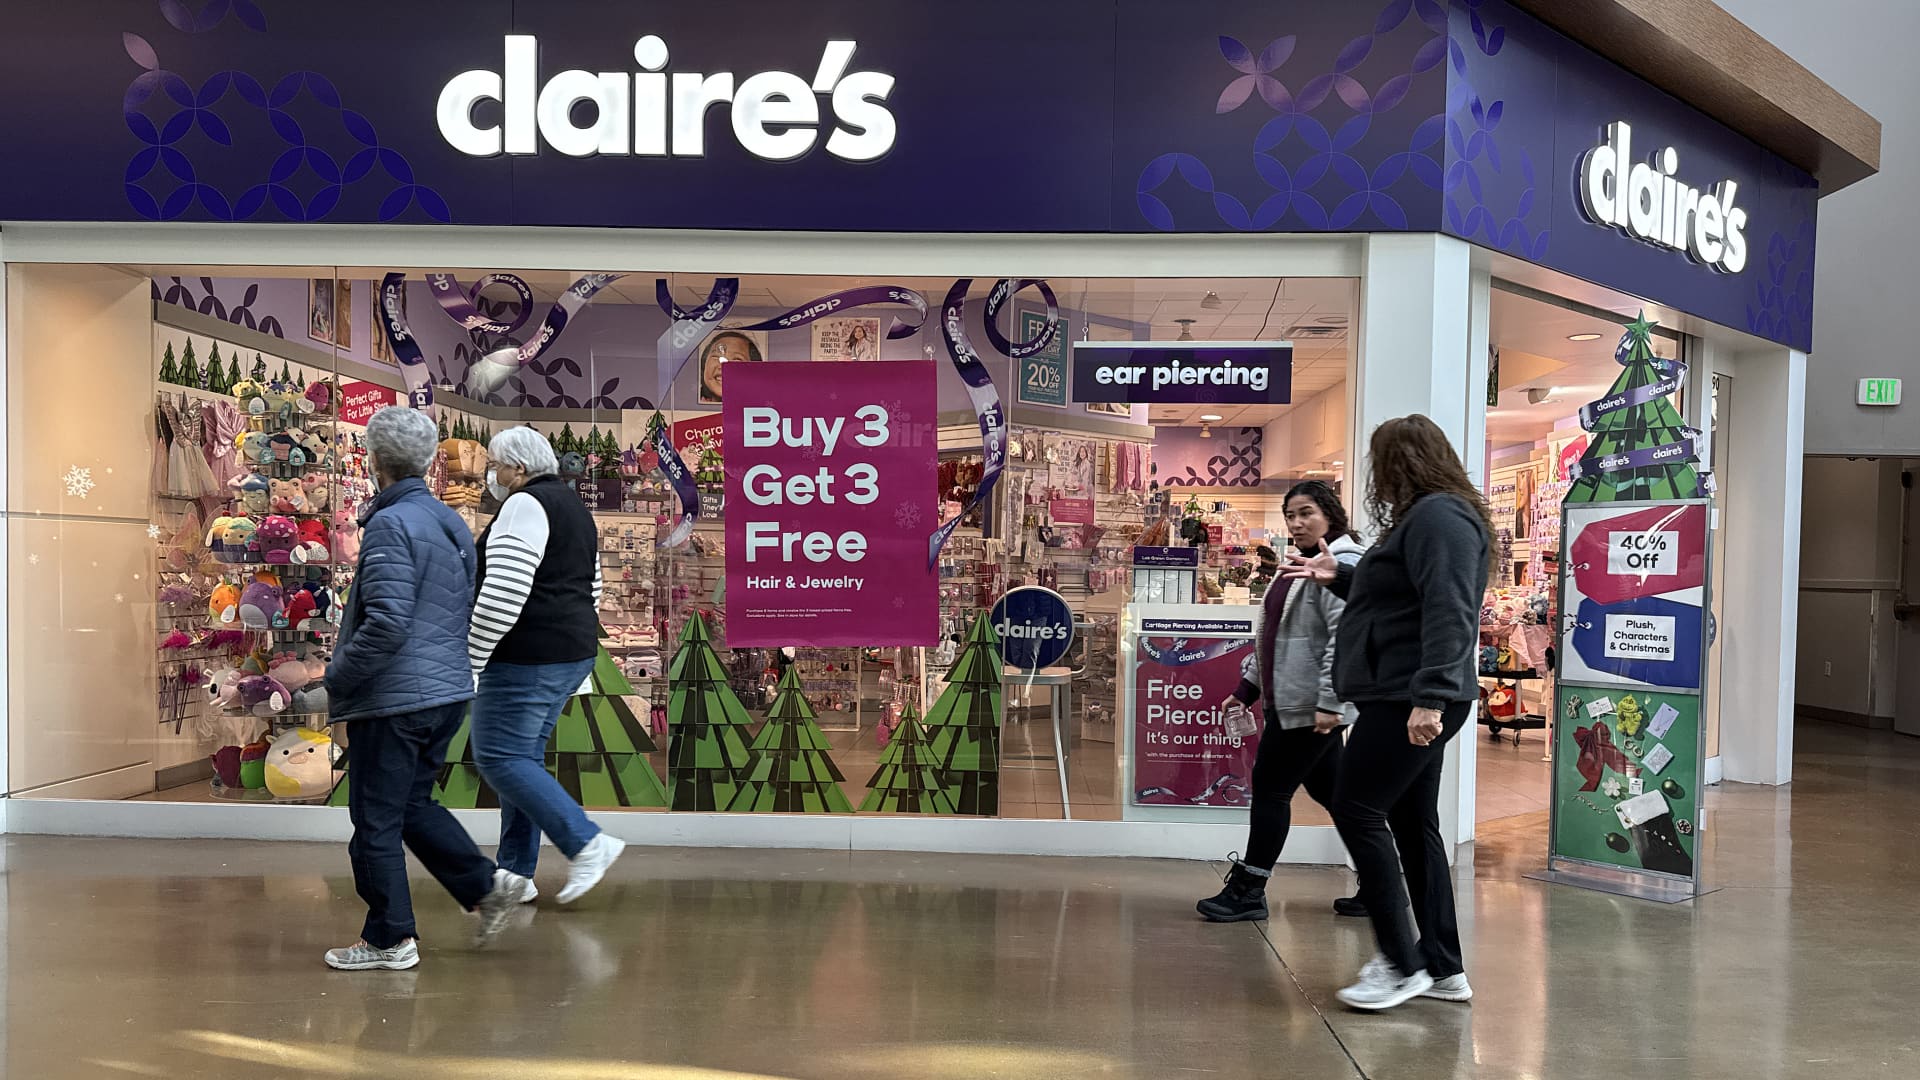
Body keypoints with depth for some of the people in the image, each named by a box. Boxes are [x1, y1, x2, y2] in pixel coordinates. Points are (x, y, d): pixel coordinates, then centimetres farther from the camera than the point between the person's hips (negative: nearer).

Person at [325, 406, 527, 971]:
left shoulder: (389, 525, -17)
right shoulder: (451, 522, 10)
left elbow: (387, 623, -24)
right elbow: (468, 610, 17)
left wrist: (338, 679, -12)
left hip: (392, 699, -9)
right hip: (447, 691, 9)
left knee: (376, 822, 5)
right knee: (413, 804, 22)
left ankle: (389, 937, 14)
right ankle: (487, 884, 13)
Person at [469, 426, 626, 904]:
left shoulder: (524, 506, -13)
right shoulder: (573, 506, 19)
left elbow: (502, 595, -22)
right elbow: (591, 591, 22)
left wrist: (470, 658, -17)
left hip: (526, 659, -10)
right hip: (573, 654, 10)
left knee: (500, 758, -5)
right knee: (523, 757, 14)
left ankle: (586, 843, -9)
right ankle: (515, 873, 19)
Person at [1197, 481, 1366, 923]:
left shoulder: (1342, 565, -14)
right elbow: (1277, 635, 23)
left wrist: (1329, 701, -27)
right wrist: (1248, 686, 20)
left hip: (1312, 706, -10)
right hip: (1291, 702, 10)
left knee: (1271, 788, -3)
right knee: (1327, 788, 13)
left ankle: (1247, 892, 7)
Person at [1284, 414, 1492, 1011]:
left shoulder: (1438, 517, -15)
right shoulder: (1425, 517, 19)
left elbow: (1449, 613, -25)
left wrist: (1430, 696, -30)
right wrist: (1338, 576, 30)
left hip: (1410, 699, -11)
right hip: (1412, 700, 11)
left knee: (1357, 810, -8)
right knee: (1413, 823, 13)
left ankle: (1401, 963, -3)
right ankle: (1442, 967, 19)